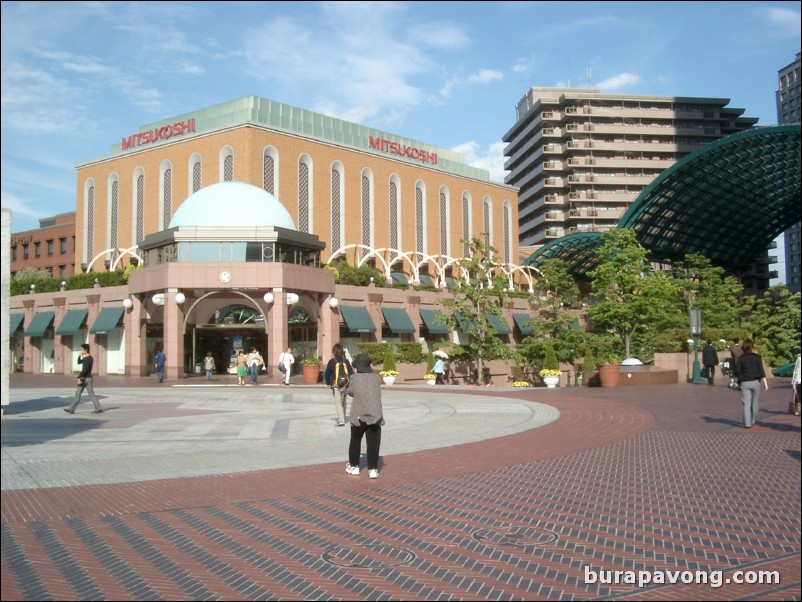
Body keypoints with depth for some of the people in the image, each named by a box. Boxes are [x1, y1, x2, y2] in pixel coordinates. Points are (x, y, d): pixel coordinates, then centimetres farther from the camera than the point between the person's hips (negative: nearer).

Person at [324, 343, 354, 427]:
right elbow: (351, 373, 1)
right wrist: (350, 382, 15)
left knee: (338, 403, -3)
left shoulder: (332, 362, -8)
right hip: (346, 386, 4)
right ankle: (342, 419, 31)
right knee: (343, 403, 18)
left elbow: (327, 374, -2)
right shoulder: (346, 361, 0)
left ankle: (341, 421, -15)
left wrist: (328, 383, 15)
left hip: (336, 386, -4)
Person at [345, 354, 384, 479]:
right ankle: (373, 469, 3)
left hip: (359, 416, -1)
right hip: (375, 415, 1)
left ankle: (354, 466, 28)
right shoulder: (377, 378, 1)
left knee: (355, 441, 18)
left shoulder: (354, 378, -6)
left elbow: (350, 392, 7)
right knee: (373, 443, 5)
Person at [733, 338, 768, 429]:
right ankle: (752, 421, 25)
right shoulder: (757, 357, -1)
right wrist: (765, 382, -6)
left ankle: (747, 423, -7)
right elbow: (761, 370, -6)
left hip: (745, 383, 0)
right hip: (755, 382, 0)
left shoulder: (741, 358, 0)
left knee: (746, 404, 0)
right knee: (754, 403, 14)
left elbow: (737, 371, -4)